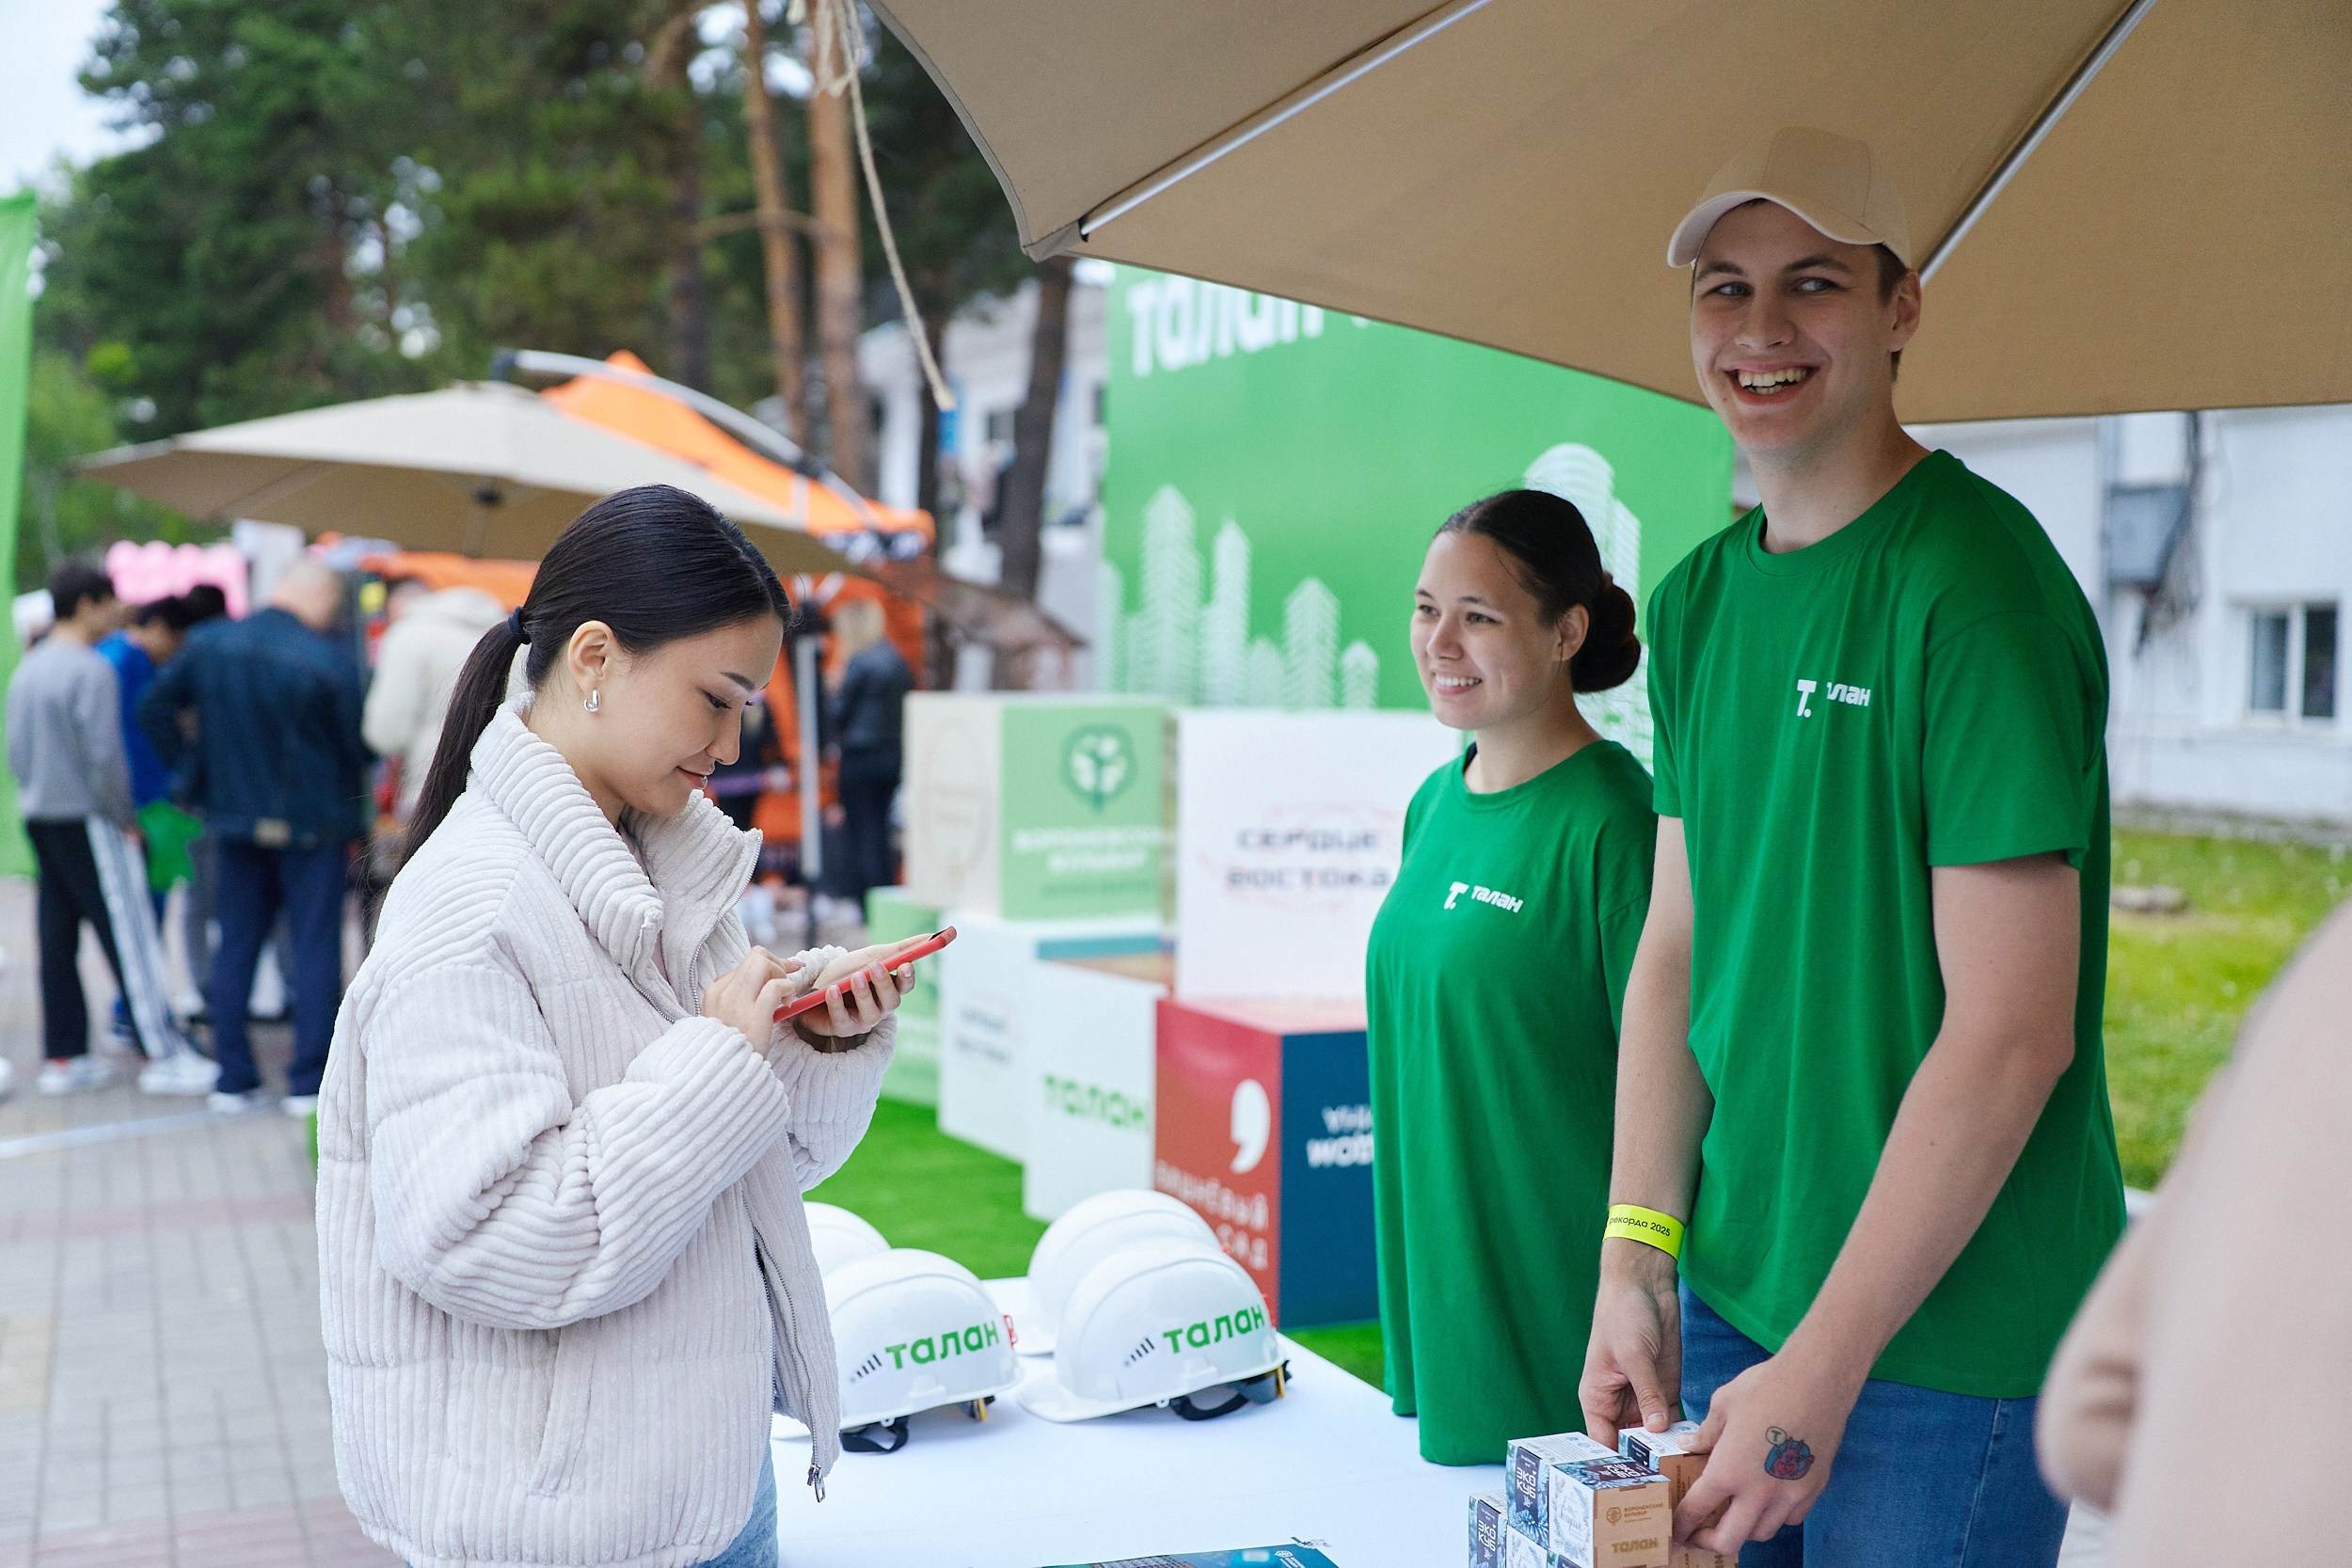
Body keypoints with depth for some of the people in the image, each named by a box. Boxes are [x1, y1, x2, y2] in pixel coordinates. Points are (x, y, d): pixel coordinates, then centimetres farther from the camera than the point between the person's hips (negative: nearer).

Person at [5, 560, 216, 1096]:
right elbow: (103, 755, -18)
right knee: (128, 935, -6)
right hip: (87, 819, -8)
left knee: (57, 940, 10)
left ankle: (63, 1057, 14)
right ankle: (163, 1054, -5)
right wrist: (125, 819, -9)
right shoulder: (91, 671, -14)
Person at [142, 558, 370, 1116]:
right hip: (313, 821, -5)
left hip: (235, 819, 5)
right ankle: (310, 1084, 2)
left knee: (235, 946, 12)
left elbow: (157, 709, 6)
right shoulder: (331, 661, -16)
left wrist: (192, 770, 13)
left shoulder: (207, 644, 0)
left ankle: (234, 1079, 14)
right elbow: (360, 745, -10)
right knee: (315, 949, 1)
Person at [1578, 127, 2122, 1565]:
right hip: (1728, 1289, 6)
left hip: (1951, 1336, -6)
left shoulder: (1978, 582, -15)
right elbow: (1676, 950, 9)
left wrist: (1823, 1367, -19)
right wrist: (1636, 1259, -1)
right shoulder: (1698, 598, 7)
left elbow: (2011, 1031, -19)